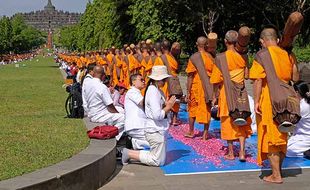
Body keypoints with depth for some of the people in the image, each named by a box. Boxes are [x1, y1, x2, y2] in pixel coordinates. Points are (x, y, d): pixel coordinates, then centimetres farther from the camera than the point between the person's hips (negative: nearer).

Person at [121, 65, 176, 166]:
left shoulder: (159, 91, 11)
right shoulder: (153, 91, -19)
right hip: (156, 131, -10)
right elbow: (157, 115, -24)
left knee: (161, 158, 16)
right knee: (158, 161, -2)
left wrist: (167, 105, -3)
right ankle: (129, 153, 4)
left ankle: (129, 152, 16)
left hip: (160, 130, 10)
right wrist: (168, 106, -12)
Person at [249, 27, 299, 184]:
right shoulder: (287, 55, 7)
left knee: (269, 137, 2)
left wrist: (256, 101, -16)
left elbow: (258, 80, -18)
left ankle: (276, 176, 5)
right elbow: (295, 78, 12)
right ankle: (278, 170, 28)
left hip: (268, 102, -6)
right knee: (281, 137, 16)